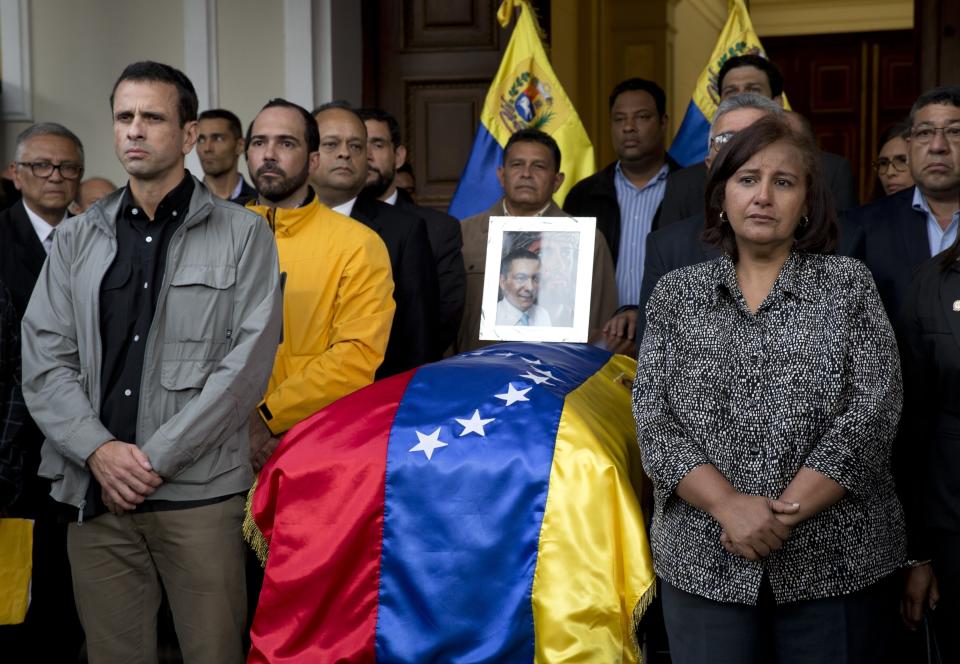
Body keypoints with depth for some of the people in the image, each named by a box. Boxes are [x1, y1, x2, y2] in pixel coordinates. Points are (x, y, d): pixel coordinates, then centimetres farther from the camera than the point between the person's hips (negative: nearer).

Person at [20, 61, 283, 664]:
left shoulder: (243, 236, 2)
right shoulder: (77, 239, 13)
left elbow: (248, 364, -6)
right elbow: (44, 360, 7)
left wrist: (155, 459, -10)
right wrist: (99, 451, -9)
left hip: (200, 493, -3)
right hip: (96, 491, 3)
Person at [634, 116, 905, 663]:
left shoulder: (849, 284, 2)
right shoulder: (676, 293, 6)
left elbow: (872, 414, -7)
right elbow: (654, 419, -2)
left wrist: (784, 512, -15)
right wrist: (729, 505, -17)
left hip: (837, 560, 0)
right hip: (704, 565, 1)